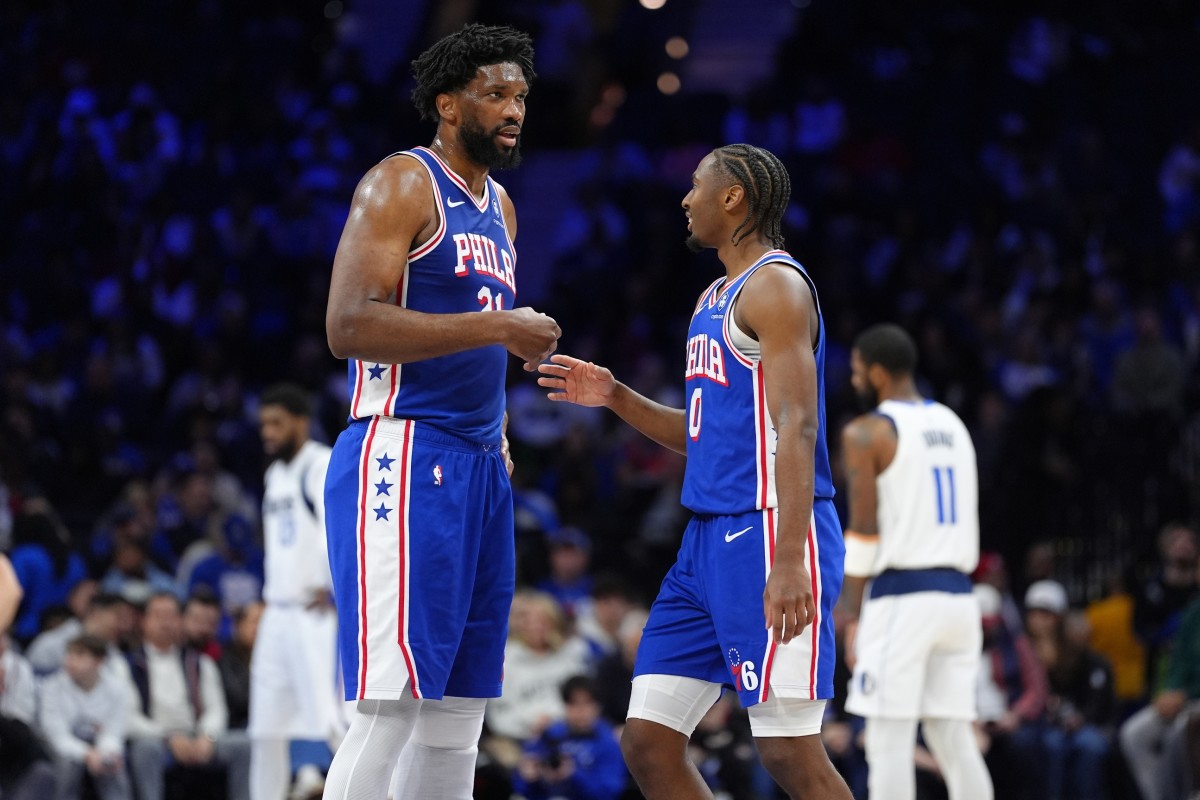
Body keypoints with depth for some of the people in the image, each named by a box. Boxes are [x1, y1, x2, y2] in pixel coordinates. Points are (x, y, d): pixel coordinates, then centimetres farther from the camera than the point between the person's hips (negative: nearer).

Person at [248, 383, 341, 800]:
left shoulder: (323, 465, -10)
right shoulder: (275, 473, 19)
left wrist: (331, 585, -33)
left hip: (317, 612, -9)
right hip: (279, 611, 9)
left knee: (330, 718, -16)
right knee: (266, 727, 9)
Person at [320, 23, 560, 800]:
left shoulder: (498, 205, 19)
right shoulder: (401, 183, -7)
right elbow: (350, 325, -19)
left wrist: (498, 438, 18)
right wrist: (497, 326, -19)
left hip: (478, 467, 9)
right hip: (404, 457, -9)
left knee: (459, 711, 8)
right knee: (390, 705, -14)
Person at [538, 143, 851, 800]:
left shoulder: (774, 287, -9)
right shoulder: (714, 299, 21)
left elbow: (795, 428, -19)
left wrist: (788, 560, -27)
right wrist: (616, 399, 12)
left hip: (767, 531, -10)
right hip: (709, 540, 10)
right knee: (647, 742, 5)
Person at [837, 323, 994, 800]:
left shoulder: (866, 433, -5)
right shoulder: (954, 426, 17)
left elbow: (863, 532, -9)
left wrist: (852, 618, -6)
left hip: (901, 598, -7)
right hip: (957, 595, 7)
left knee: (890, 739, -4)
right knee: (954, 738, 8)